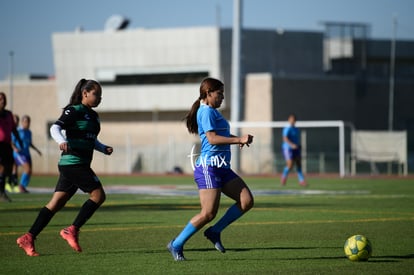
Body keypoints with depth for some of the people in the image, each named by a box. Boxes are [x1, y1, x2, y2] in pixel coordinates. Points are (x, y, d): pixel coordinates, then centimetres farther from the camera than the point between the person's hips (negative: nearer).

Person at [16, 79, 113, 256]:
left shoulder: (93, 115, 19)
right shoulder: (74, 111, -7)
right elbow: (55, 128, -17)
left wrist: (104, 148, 12)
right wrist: (62, 141, -37)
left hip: (80, 165, 9)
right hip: (73, 162, -9)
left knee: (56, 203, 4)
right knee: (98, 194, -11)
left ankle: (28, 238, 3)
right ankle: (72, 231, -8)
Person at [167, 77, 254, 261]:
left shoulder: (213, 112, 19)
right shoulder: (206, 111, -10)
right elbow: (212, 138, -21)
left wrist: (237, 139, 18)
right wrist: (239, 140, -21)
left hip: (222, 168, 10)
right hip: (208, 168, -10)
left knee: (247, 201, -2)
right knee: (208, 213, -11)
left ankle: (214, 232, 7)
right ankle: (176, 245, 2)